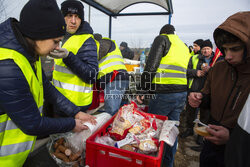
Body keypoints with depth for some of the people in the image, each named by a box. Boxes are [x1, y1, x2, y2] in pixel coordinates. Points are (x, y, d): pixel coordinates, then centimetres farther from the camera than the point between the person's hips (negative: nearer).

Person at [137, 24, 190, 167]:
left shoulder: (162, 39, 3)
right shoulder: (184, 46, 25)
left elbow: (151, 65, -12)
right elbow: (188, 72, 23)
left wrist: (143, 89, -9)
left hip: (165, 93, -8)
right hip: (182, 93, 8)